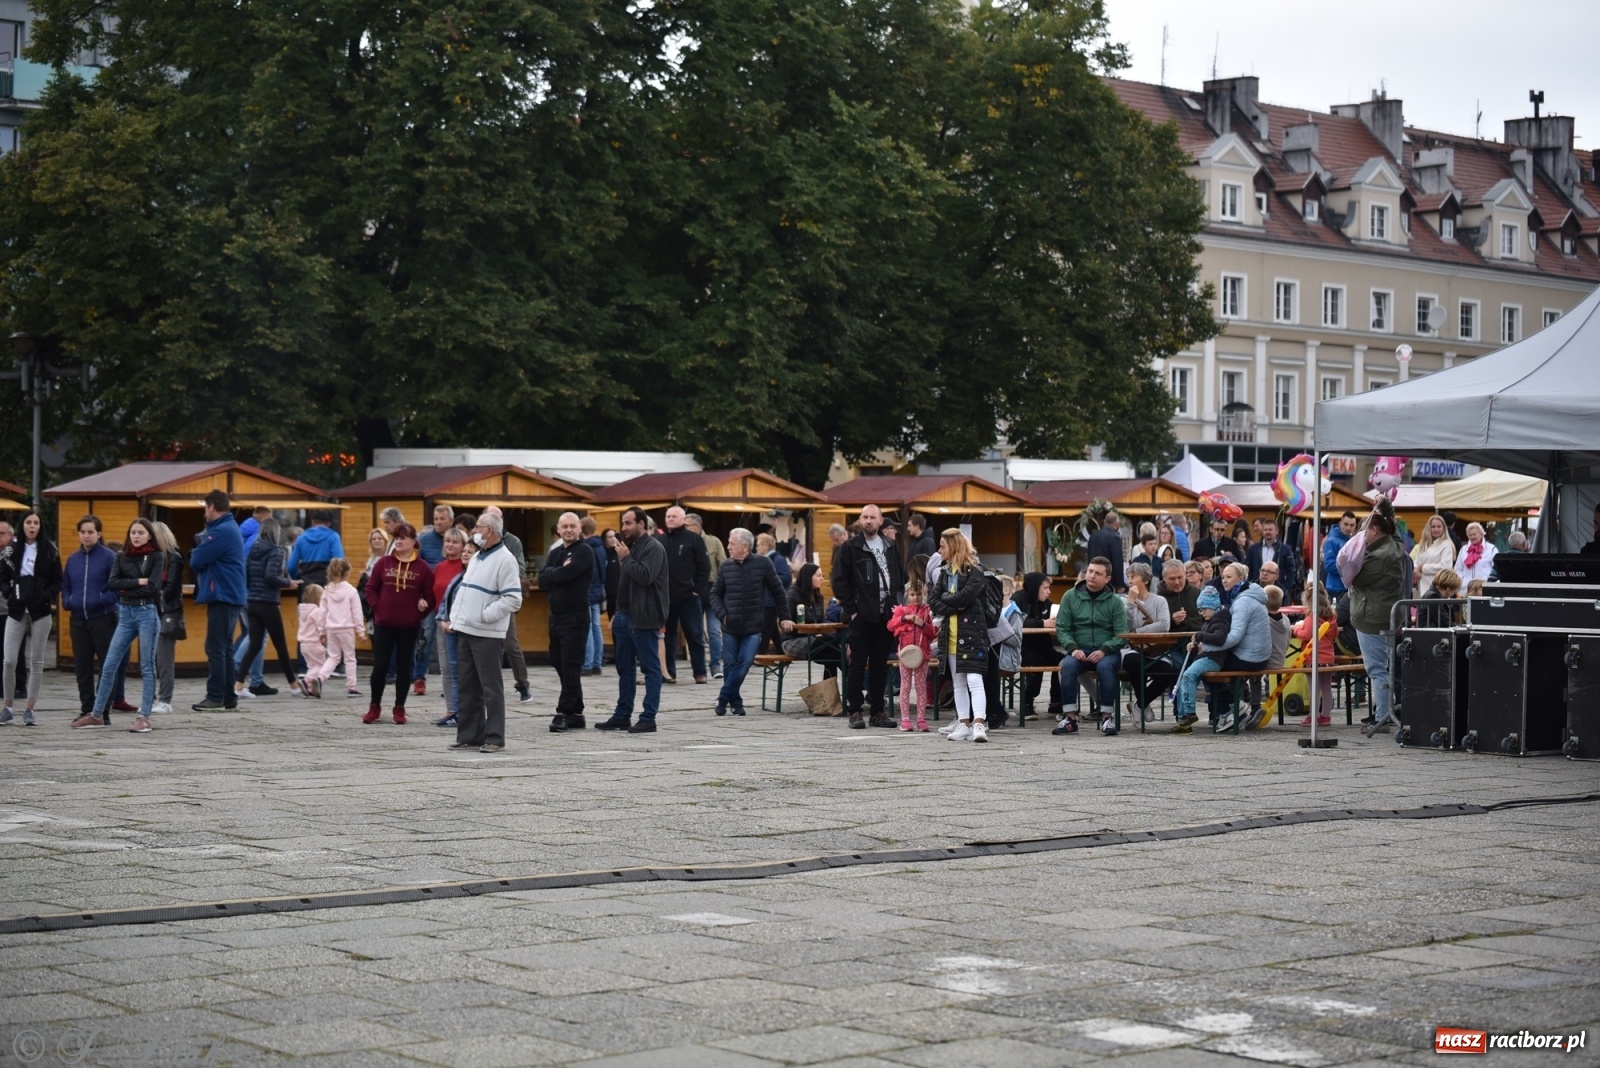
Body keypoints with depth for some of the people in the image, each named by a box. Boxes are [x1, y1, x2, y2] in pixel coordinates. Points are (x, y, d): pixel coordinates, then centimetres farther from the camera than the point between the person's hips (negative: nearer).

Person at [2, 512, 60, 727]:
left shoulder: (49, 550, 3)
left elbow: (57, 580, 5)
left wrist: (46, 597, -11)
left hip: (40, 612, 0)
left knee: (36, 661, 2)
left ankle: (29, 709, 8)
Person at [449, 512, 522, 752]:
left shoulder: (505, 560, -11)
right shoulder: (476, 557, 17)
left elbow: (513, 598, -17)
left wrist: (484, 616, -17)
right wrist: (455, 618, 13)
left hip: (487, 634, -9)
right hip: (465, 631, 9)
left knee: (491, 688, -4)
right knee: (466, 687, 11)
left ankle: (494, 738, -2)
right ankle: (469, 735, 18)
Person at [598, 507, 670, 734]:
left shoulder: (653, 548, -11)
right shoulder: (632, 546, 18)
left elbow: (645, 577, -25)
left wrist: (626, 558, -14)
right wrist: (618, 613, 19)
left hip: (643, 618, -10)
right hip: (626, 616, 10)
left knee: (650, 668, -4)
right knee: (624, 668, 13)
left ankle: (648, 719, -5)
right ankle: (622, 716, 19)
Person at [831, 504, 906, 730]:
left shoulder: (890, 548, 13)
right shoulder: (851, 548, -1)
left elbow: (901, 578, 19)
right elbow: (839, 582, -5)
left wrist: (896, 605, 7)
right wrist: (850, 609, -10)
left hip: (886, 616, 4)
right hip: (862, 616, -4)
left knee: (880, 665, 8)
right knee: (858, 664, -2)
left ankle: (877, 711, 14)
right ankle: (855, 712, 2)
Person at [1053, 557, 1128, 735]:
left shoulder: (1115, 601, 4)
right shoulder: (1071, 597, 7)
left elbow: (1121, 634, -2)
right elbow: (1062, 628, 4)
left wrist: (1104, 650, -18)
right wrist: (1072, 648, -14)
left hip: (1107, 651, -1)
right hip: (1079, 650, 1)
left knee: (1105, 666, -34)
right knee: (1068, 666, -30)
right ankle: (1070, 719, -26)